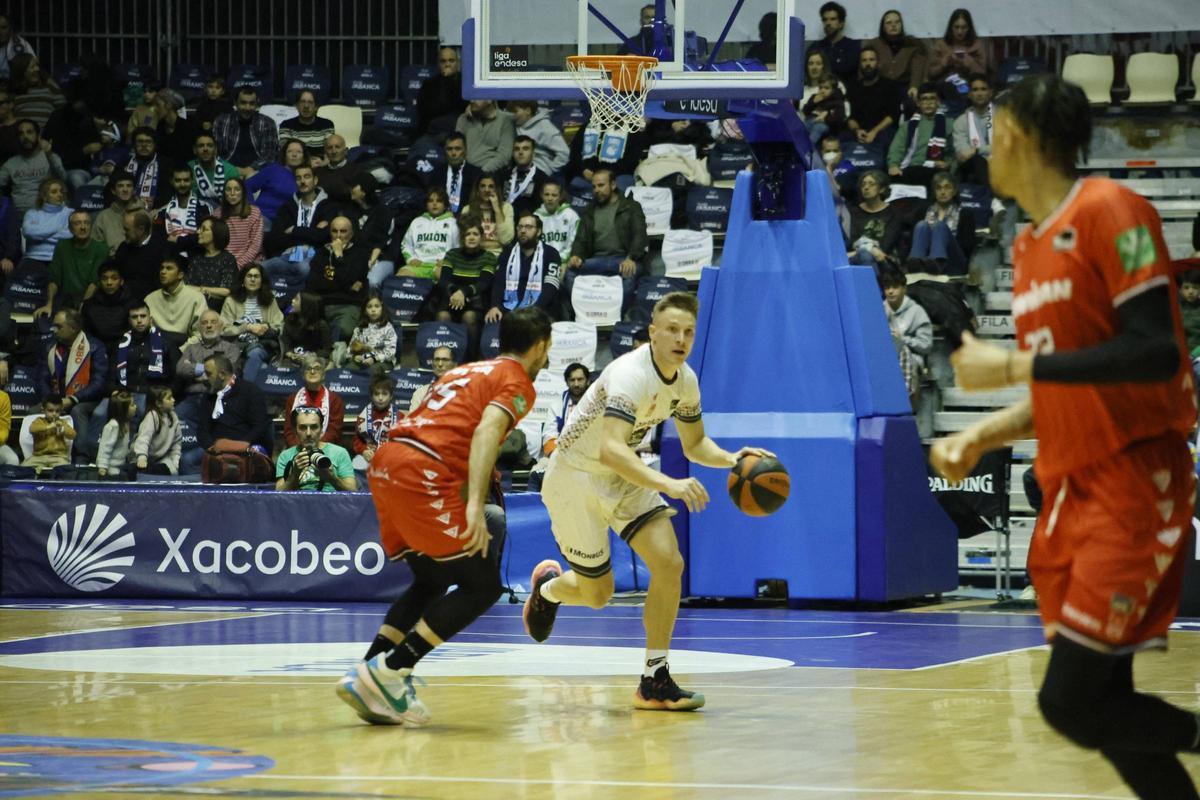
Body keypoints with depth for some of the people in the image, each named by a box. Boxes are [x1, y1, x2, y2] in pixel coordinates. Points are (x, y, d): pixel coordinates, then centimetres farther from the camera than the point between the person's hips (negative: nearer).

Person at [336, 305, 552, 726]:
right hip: (422, 474, -8)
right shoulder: (517, 382, 4)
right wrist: (475, 505, -26)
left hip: (386, 461, 8)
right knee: (482, 585, 1)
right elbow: (487, 430, -15)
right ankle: (389, 673, -6)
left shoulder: (469, 371, 29)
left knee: (433, 581, 21)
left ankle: (366, 675, 9)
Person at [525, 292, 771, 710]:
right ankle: (547, 589, 40)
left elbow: (694, 444, 11)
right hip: (575, 475, -7)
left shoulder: (685, 380, -5)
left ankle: (655, 681, -6)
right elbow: (611, 449, -44)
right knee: (596, 593, 3)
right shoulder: (631, 374, -31)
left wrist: (731, 459, -12)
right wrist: (668, 484, -56)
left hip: (624, 475, 7)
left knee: (669, 562, -13)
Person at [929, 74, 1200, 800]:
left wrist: (1014, 365, -17)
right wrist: (982, 437, 9)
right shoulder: (1032, 247, 15)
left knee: (1073, 701, -15)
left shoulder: (1111, 213, -12)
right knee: (1099, 704, 6)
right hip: (1072, 493, 9)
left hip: (1133, 488, -9)